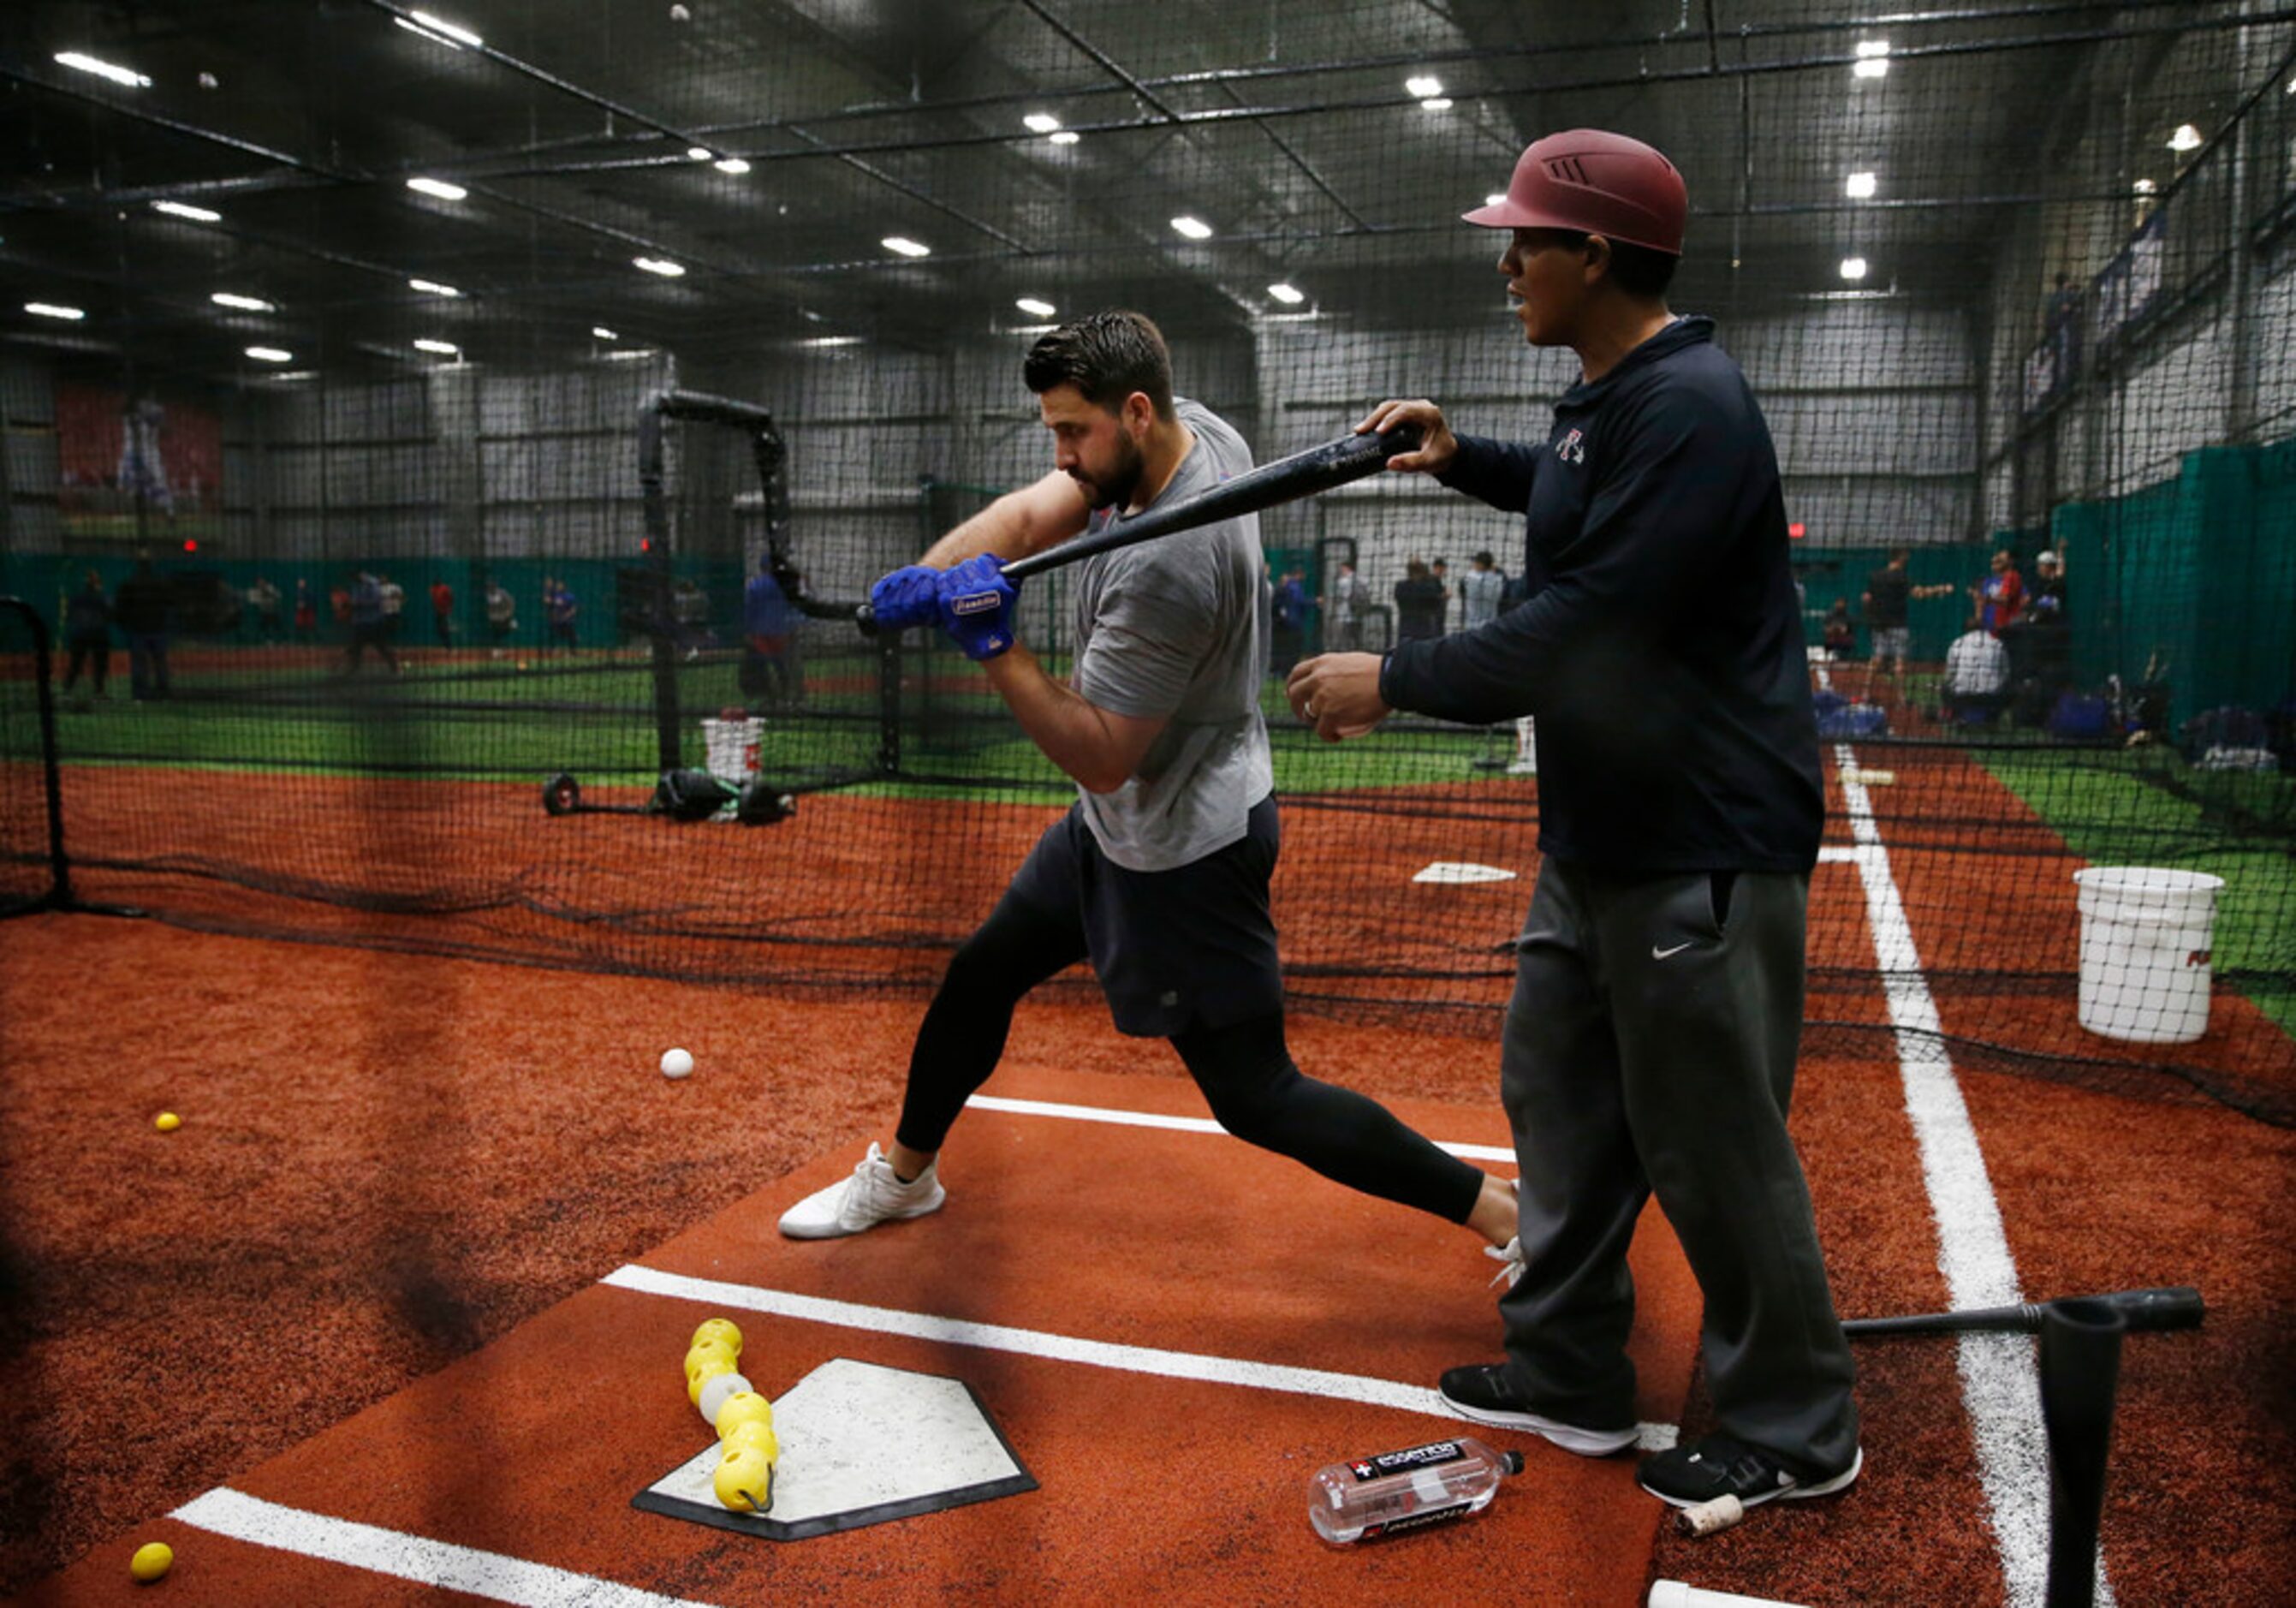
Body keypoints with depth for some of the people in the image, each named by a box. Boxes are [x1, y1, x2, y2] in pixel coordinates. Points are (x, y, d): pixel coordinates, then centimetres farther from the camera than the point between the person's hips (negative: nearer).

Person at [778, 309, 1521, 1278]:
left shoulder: (1164, 567, -32)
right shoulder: (1197, 430, -6)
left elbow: (1101, 758, -26)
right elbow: (1028, 515, -3)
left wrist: (993, 649, -29)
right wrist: (929, 577, -19)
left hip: (1184, 855, -10)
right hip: (1115, 829, 10)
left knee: (1257, 1099, -1)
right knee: (979, 978, 20)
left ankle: (1508, 1214, 9)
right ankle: (904, 1175, 43)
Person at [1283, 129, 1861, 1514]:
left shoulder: (1690, 408, -20)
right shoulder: (1602, 399, 11)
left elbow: (1589, 627, -26)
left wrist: (1394, 683, -19)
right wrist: (1462, 457, 16)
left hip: (1704, 842, -10)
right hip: (1599, 832, 10)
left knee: (1716, 1149, 1)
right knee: (1559, 1095, 16)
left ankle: (1796, 1431, 22)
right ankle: (1572, 1375, 32)